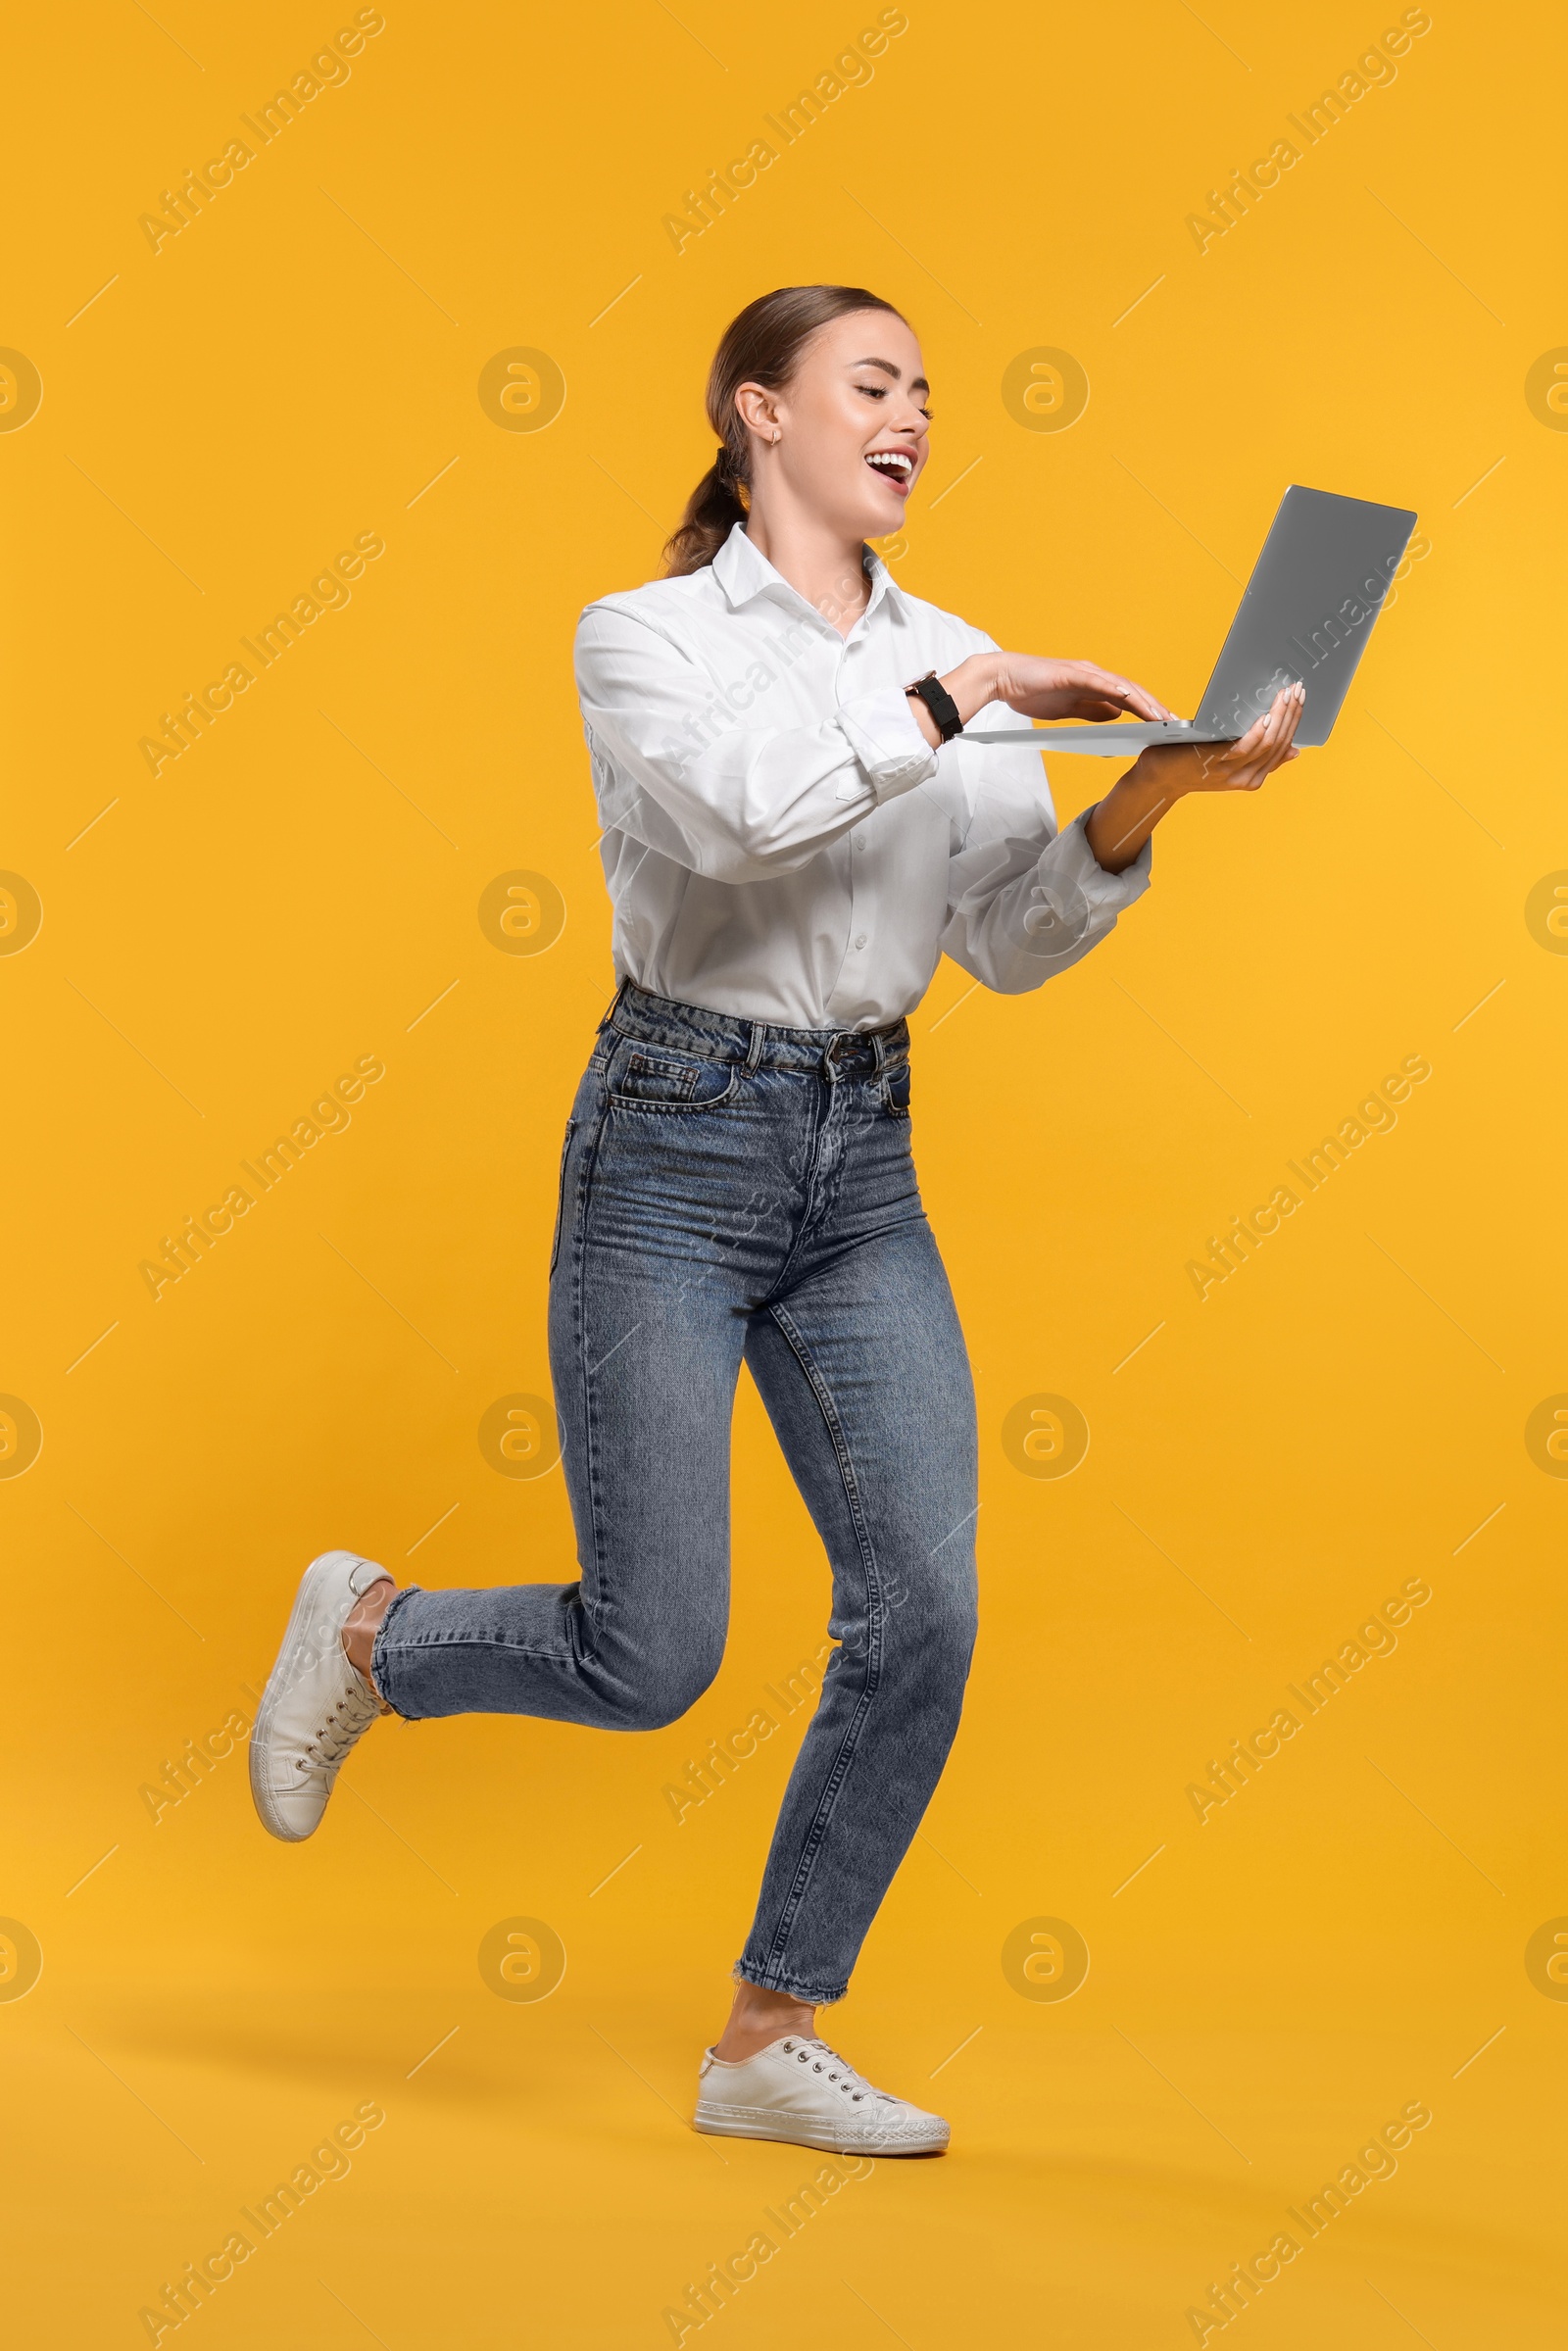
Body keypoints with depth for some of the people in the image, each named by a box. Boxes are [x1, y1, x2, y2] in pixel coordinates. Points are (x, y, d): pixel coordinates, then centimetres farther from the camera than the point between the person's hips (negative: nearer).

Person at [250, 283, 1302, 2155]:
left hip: (861, 1165, 5)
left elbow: (1011, 945, 3)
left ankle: (770, 2039, 10)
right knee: (649, 1662, -6)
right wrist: (966, 697, -21)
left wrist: (1145, 800, -12)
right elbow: (742, 808, -26)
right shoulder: (644, 636, -4)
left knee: (923, 1612, -6)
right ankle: (367, 1633, 26)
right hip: (673, 1152, -5)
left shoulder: (949, 657, 11)